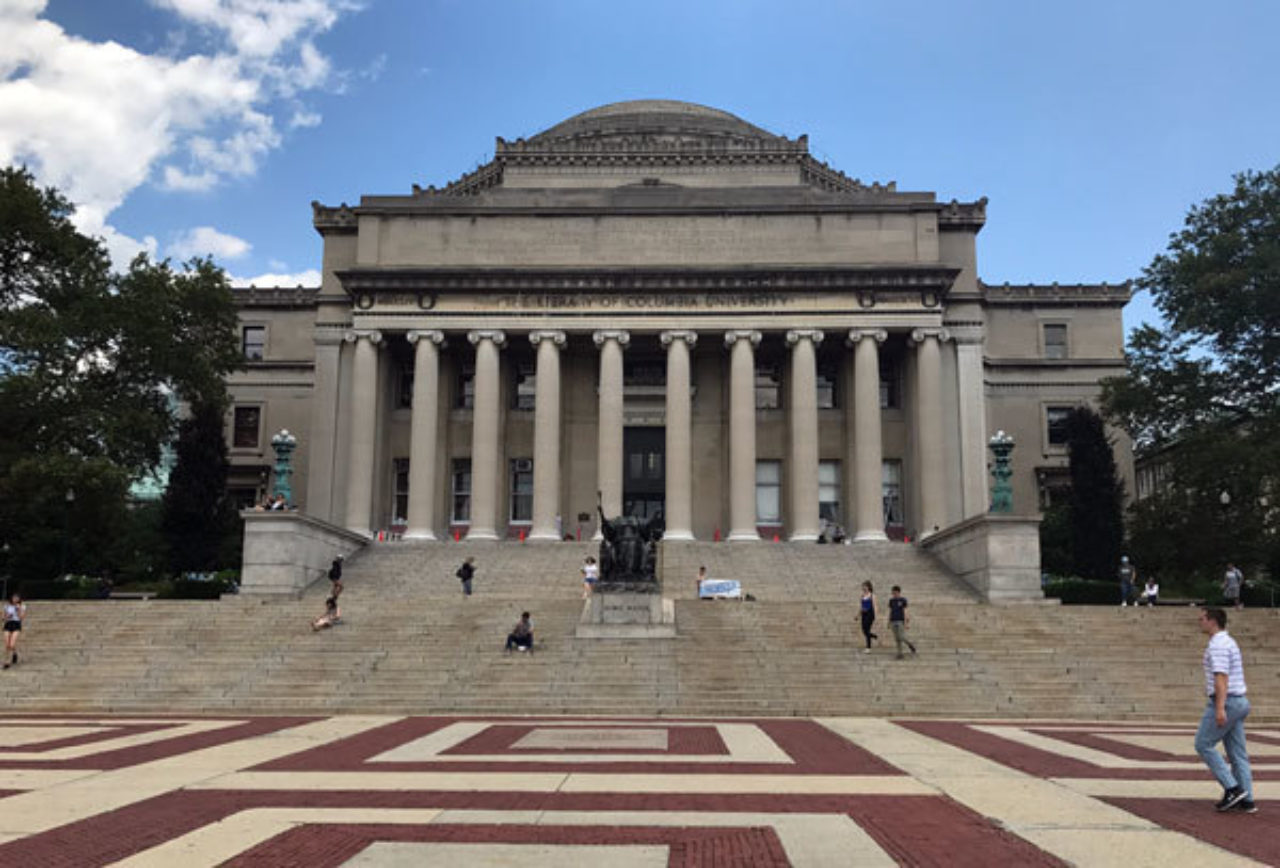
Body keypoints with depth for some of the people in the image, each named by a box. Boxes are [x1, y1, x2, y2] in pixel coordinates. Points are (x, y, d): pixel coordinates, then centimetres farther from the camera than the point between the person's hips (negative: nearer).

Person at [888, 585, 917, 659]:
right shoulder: (891, 600, 7)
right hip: (893, 622, 4)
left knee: (902, 638, -10)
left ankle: (912, 647, 14)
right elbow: (890, 611, 11)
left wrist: (905, 623, -12)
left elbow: (905, 611, -7)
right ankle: (900, 654, 6)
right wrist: (889, 622, 9)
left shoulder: (903, 600, -5)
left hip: (901, 621, -4)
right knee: (897, 639, 3)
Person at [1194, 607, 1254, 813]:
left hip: (1225, 702, -10)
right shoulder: (1229, 642, 17)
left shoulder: (1218, 645, -16)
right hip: (1239, 701, 10)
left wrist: (1220, 708, -28)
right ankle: (1246, 800, 10)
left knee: (1203, 744, -2)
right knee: (1237, 752, 9)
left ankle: (1232, 788, -5)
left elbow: (1221, 678, -23)